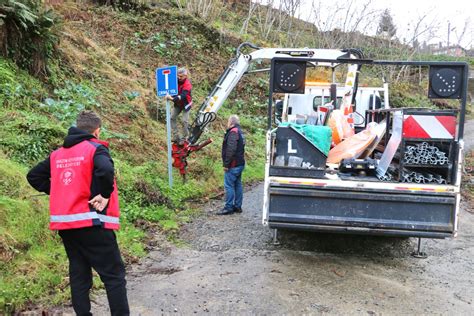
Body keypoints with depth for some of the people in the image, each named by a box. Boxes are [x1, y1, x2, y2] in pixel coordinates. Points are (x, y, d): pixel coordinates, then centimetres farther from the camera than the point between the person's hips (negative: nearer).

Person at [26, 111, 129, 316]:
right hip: (92, 222, -7)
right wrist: (105, 195, -14)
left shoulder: (57, 154, 14)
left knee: (79, 275, 14)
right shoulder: (96, 148, -7)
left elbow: (34, 176, 19)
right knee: (114, 275, -1)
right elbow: (106, 170, -27)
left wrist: (59, 193, 16)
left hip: (64, 223, 7)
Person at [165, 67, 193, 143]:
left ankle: (184, 138, 4)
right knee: (172, 118, -1)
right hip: (177, 104, 6)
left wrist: (172, 98, -57)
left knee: (184, 121, -12)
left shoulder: (187, 84, -28)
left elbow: (182, 96, -42)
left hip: (185, 104, -6)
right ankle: (176, 137, 5)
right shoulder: (176, 80, -10)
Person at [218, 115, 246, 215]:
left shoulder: (233, 132, -15)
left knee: (229, 185, -6)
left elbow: (231, 150, -24)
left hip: (233, 165, -10)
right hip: (240, 164, 10)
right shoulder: (239, 132, 17)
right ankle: (238, 206, 19)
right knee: (237, 185, 13)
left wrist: (226, 164, -21)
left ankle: (229, 207, -3)